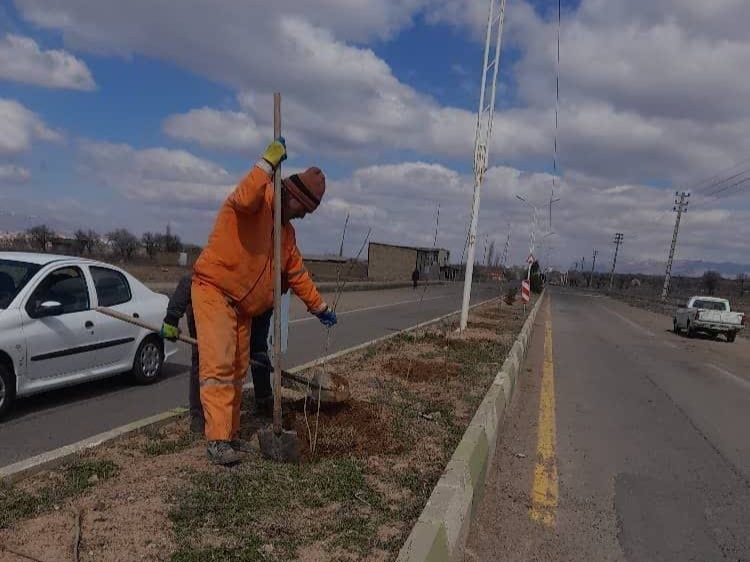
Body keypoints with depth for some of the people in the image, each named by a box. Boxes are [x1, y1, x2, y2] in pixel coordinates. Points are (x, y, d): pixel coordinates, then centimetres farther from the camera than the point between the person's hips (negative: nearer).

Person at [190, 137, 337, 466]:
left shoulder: (286, 230, 14)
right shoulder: (258, 201, -10)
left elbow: (297, 272, 20)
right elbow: (244, 198, -37)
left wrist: (319, 307, 21)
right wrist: (268, 163, -29)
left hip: (242, 304, 9)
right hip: (213, 290, -9)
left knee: (238, 370, 9)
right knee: (218, 364, -16)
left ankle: (230, 434, 17)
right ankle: (217, 439, -14)